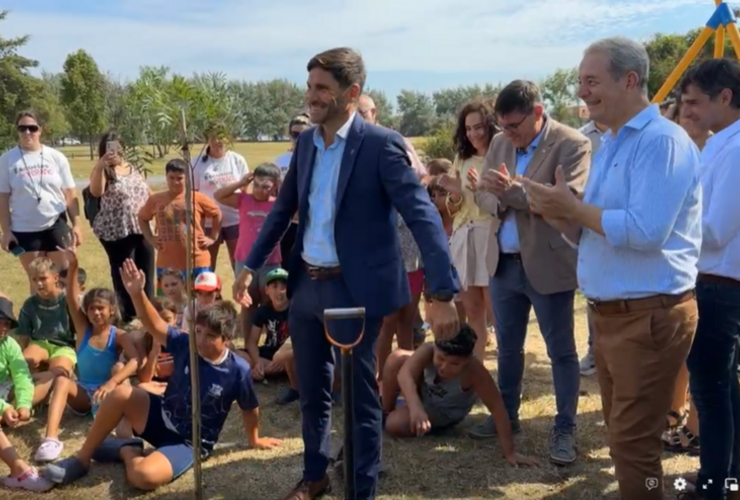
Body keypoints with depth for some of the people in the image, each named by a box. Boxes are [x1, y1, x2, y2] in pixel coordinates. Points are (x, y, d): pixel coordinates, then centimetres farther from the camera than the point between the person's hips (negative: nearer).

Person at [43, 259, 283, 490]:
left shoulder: (238, 371, -20)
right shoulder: (185, 344, -12)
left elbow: (250, 409, -6)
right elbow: (154, 326, -18)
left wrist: (254, 440, 8)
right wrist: (137, 293, -34)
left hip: (189, 443, -4)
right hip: (162, 418, 4)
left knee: (143, 476, -33)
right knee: (121, 394, -21)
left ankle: (128, 452, 4)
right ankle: (81, 459, -1)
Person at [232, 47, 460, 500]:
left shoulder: (381, 144, -14)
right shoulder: (306, 143, 6)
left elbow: (423, 216, -19)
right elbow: (283, 209, 17)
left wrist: (443, 292, -26)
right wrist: (252, 265, 18)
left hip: (355, 290, -6)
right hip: (305, 285, 6)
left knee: (361, 395, 9)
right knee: (312, 390, 20)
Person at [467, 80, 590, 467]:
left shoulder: (572, 144, -11)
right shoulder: (499, 143, 8)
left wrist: (513, 190, -26)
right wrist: (492, 194, -15)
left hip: (548, 265, -6)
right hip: (504, 264, 6)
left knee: (561, 352, 6)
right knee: (507, 347, 17)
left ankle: (565, 430, 18)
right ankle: (507, 415, 33)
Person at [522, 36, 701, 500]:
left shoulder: (663, 140, -15)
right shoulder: (609, 146, 15)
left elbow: (646, 231, -26)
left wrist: (572, 207, -16)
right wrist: (562, 214, -4)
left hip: (649, 317, -9)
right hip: (608, 313, 9)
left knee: (633, 445, -1)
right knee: (622, 436, 19)